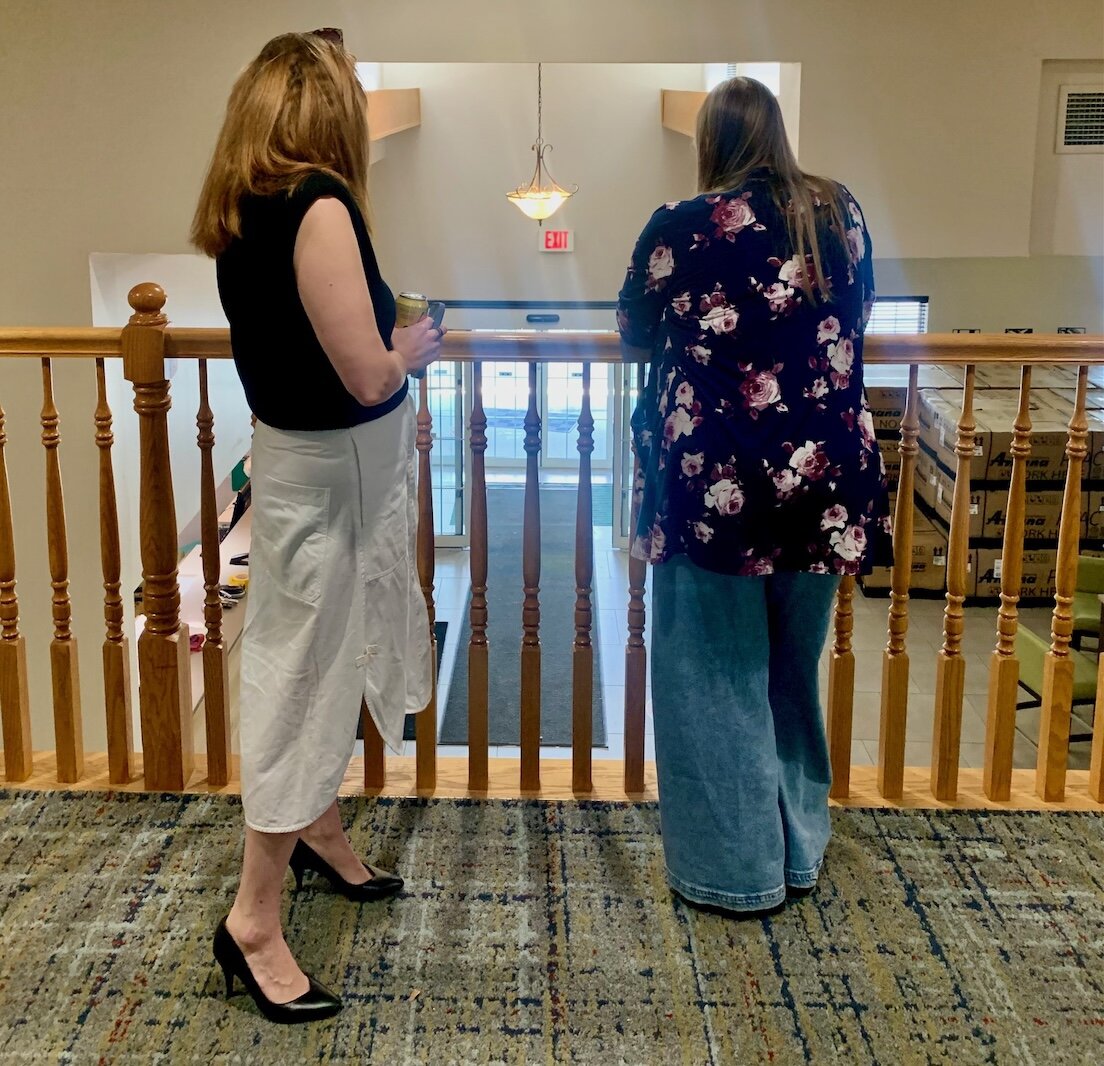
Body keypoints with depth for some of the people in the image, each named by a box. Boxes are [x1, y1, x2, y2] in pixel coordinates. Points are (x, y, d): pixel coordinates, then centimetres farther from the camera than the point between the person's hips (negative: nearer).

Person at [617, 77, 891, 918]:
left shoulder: (681, 227, -8)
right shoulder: (842, 212, 3)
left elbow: (634, 335, 6)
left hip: (713, 481, -4)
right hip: (821, 479, 4)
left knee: (716, 678, 9)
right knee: (793, 671, 19)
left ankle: (735, 868, 18)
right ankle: (798, 849, 32)